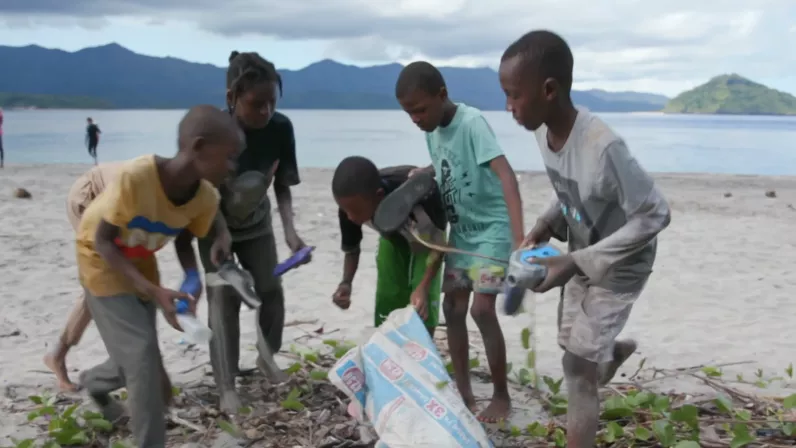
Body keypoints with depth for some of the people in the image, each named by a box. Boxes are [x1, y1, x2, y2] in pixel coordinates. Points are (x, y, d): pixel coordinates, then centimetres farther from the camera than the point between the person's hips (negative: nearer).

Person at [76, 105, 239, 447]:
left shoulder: (206, 197, -20)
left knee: (136, 360, 13)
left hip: (141, 263, 6)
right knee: (142, 352, -14)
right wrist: (153, 291, -34)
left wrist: (192, 280, -21)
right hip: (102, 261, -5)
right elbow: (102, 242, -25)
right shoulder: (135, 176, -37)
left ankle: (94, 382, 47)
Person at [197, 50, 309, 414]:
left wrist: (290, 231, -27)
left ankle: (266, 357, 31)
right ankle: (226, 387, -5)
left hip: (256, 223, 3)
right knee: (224, 297, -11)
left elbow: (283, 186, -13)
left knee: (270, 289, 4)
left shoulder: (281, 128, -23)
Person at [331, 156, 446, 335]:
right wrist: (346, 283, -32)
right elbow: (351, 250, -12)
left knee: (423, 310, -14)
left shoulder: (421, 193, -44)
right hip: (392, 239, 3)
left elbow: (439, 243, -27)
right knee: (386, 309, -2)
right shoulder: (351, 206, -32)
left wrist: (423, 287, -40)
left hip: (426, 237, -3)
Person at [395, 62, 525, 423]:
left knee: (482, 309, -12)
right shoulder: (432, 130, -1)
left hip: (492, 229, -8)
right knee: (453, 307, 7)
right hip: (460, 231, 8)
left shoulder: (471, 122, -24)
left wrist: (518, 237, -45)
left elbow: (505, 174, -35)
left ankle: (502, 396, 5)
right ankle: (463, 390, 20)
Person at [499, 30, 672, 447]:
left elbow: (655, 215, -28)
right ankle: (615, 350, 57)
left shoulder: (604, 148, -37)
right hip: (583, 256, 7)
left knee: (578, 367, -6)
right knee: (572, 339, 23)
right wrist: (547, 223, -12)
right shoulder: (544, 131, -14)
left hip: (619, 266, -7)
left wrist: (576, 262, -32)